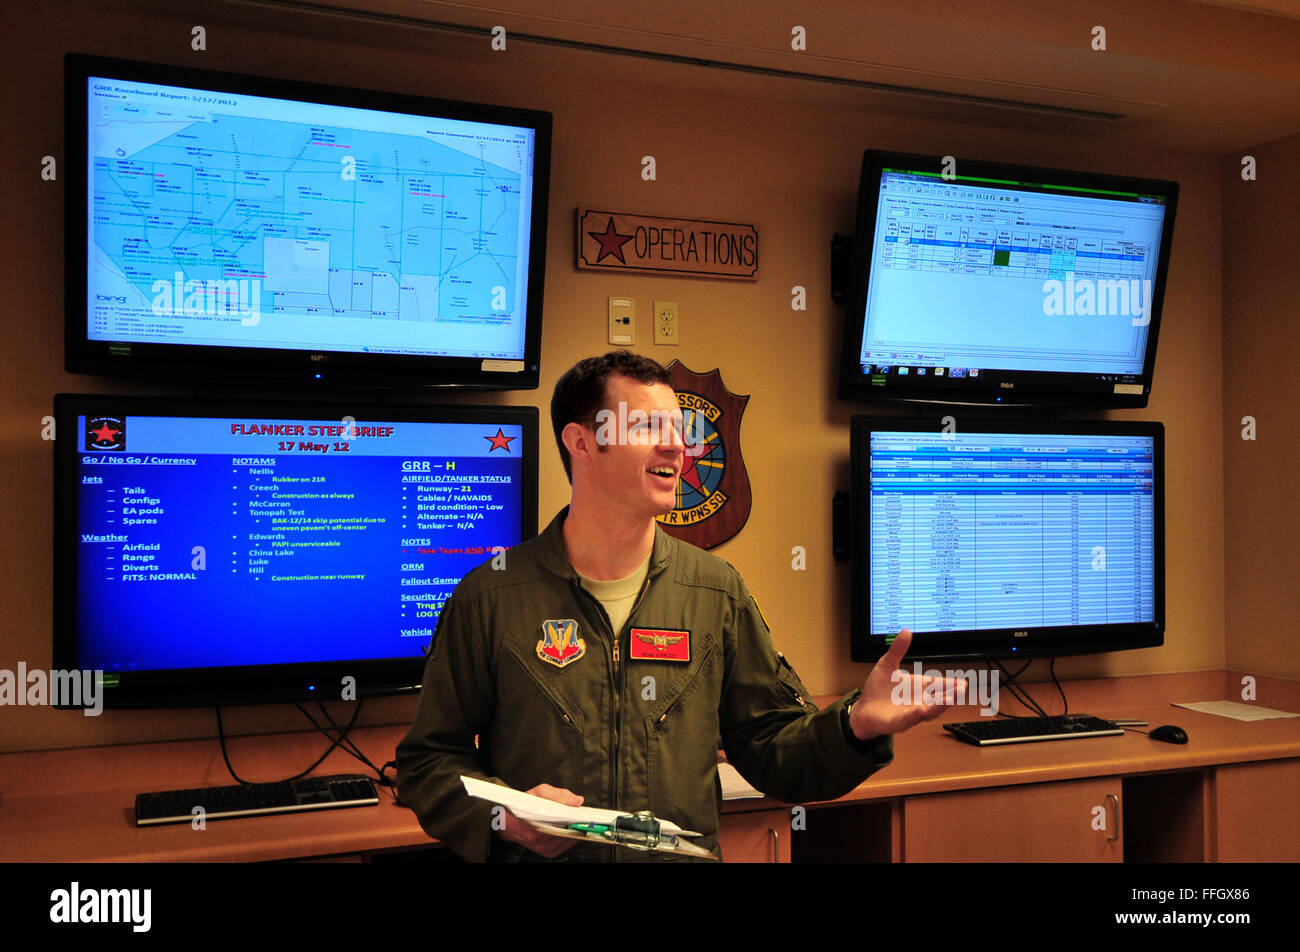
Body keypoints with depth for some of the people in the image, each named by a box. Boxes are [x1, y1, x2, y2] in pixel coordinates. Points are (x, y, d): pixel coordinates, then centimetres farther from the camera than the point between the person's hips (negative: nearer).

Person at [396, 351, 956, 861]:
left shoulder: (717, 593, 6)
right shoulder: (490, 596, -2)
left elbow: (774, 750, 7)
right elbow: (427, 762, 3)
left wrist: (854, 727, -12)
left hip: (687, 855, 2)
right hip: (537, 855, -2)